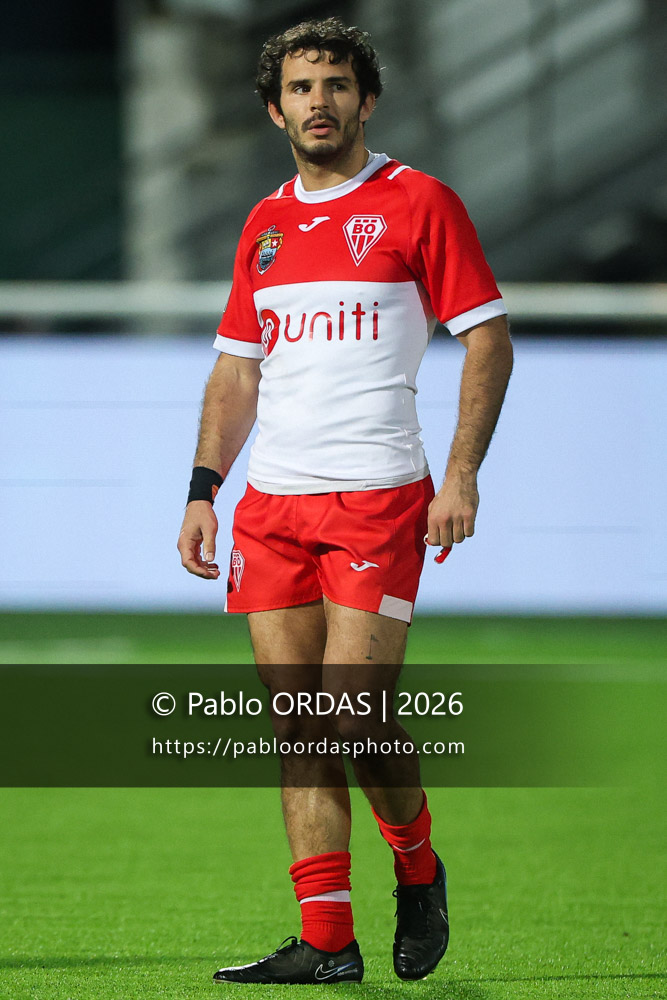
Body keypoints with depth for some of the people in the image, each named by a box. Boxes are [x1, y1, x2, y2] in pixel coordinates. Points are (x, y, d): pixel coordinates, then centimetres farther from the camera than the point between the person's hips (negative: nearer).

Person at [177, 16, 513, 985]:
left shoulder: (418, 202, -2)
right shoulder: (266, 225, 15)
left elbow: (488, 337, -3)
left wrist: (462, 475, -12)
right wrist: (203, 489, 11)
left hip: (378, 497, -5)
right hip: (273, 502, 5)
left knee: (356, 713, -11)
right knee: (298, 724, 0)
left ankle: (419, 869, 16)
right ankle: (327, 941, 1)